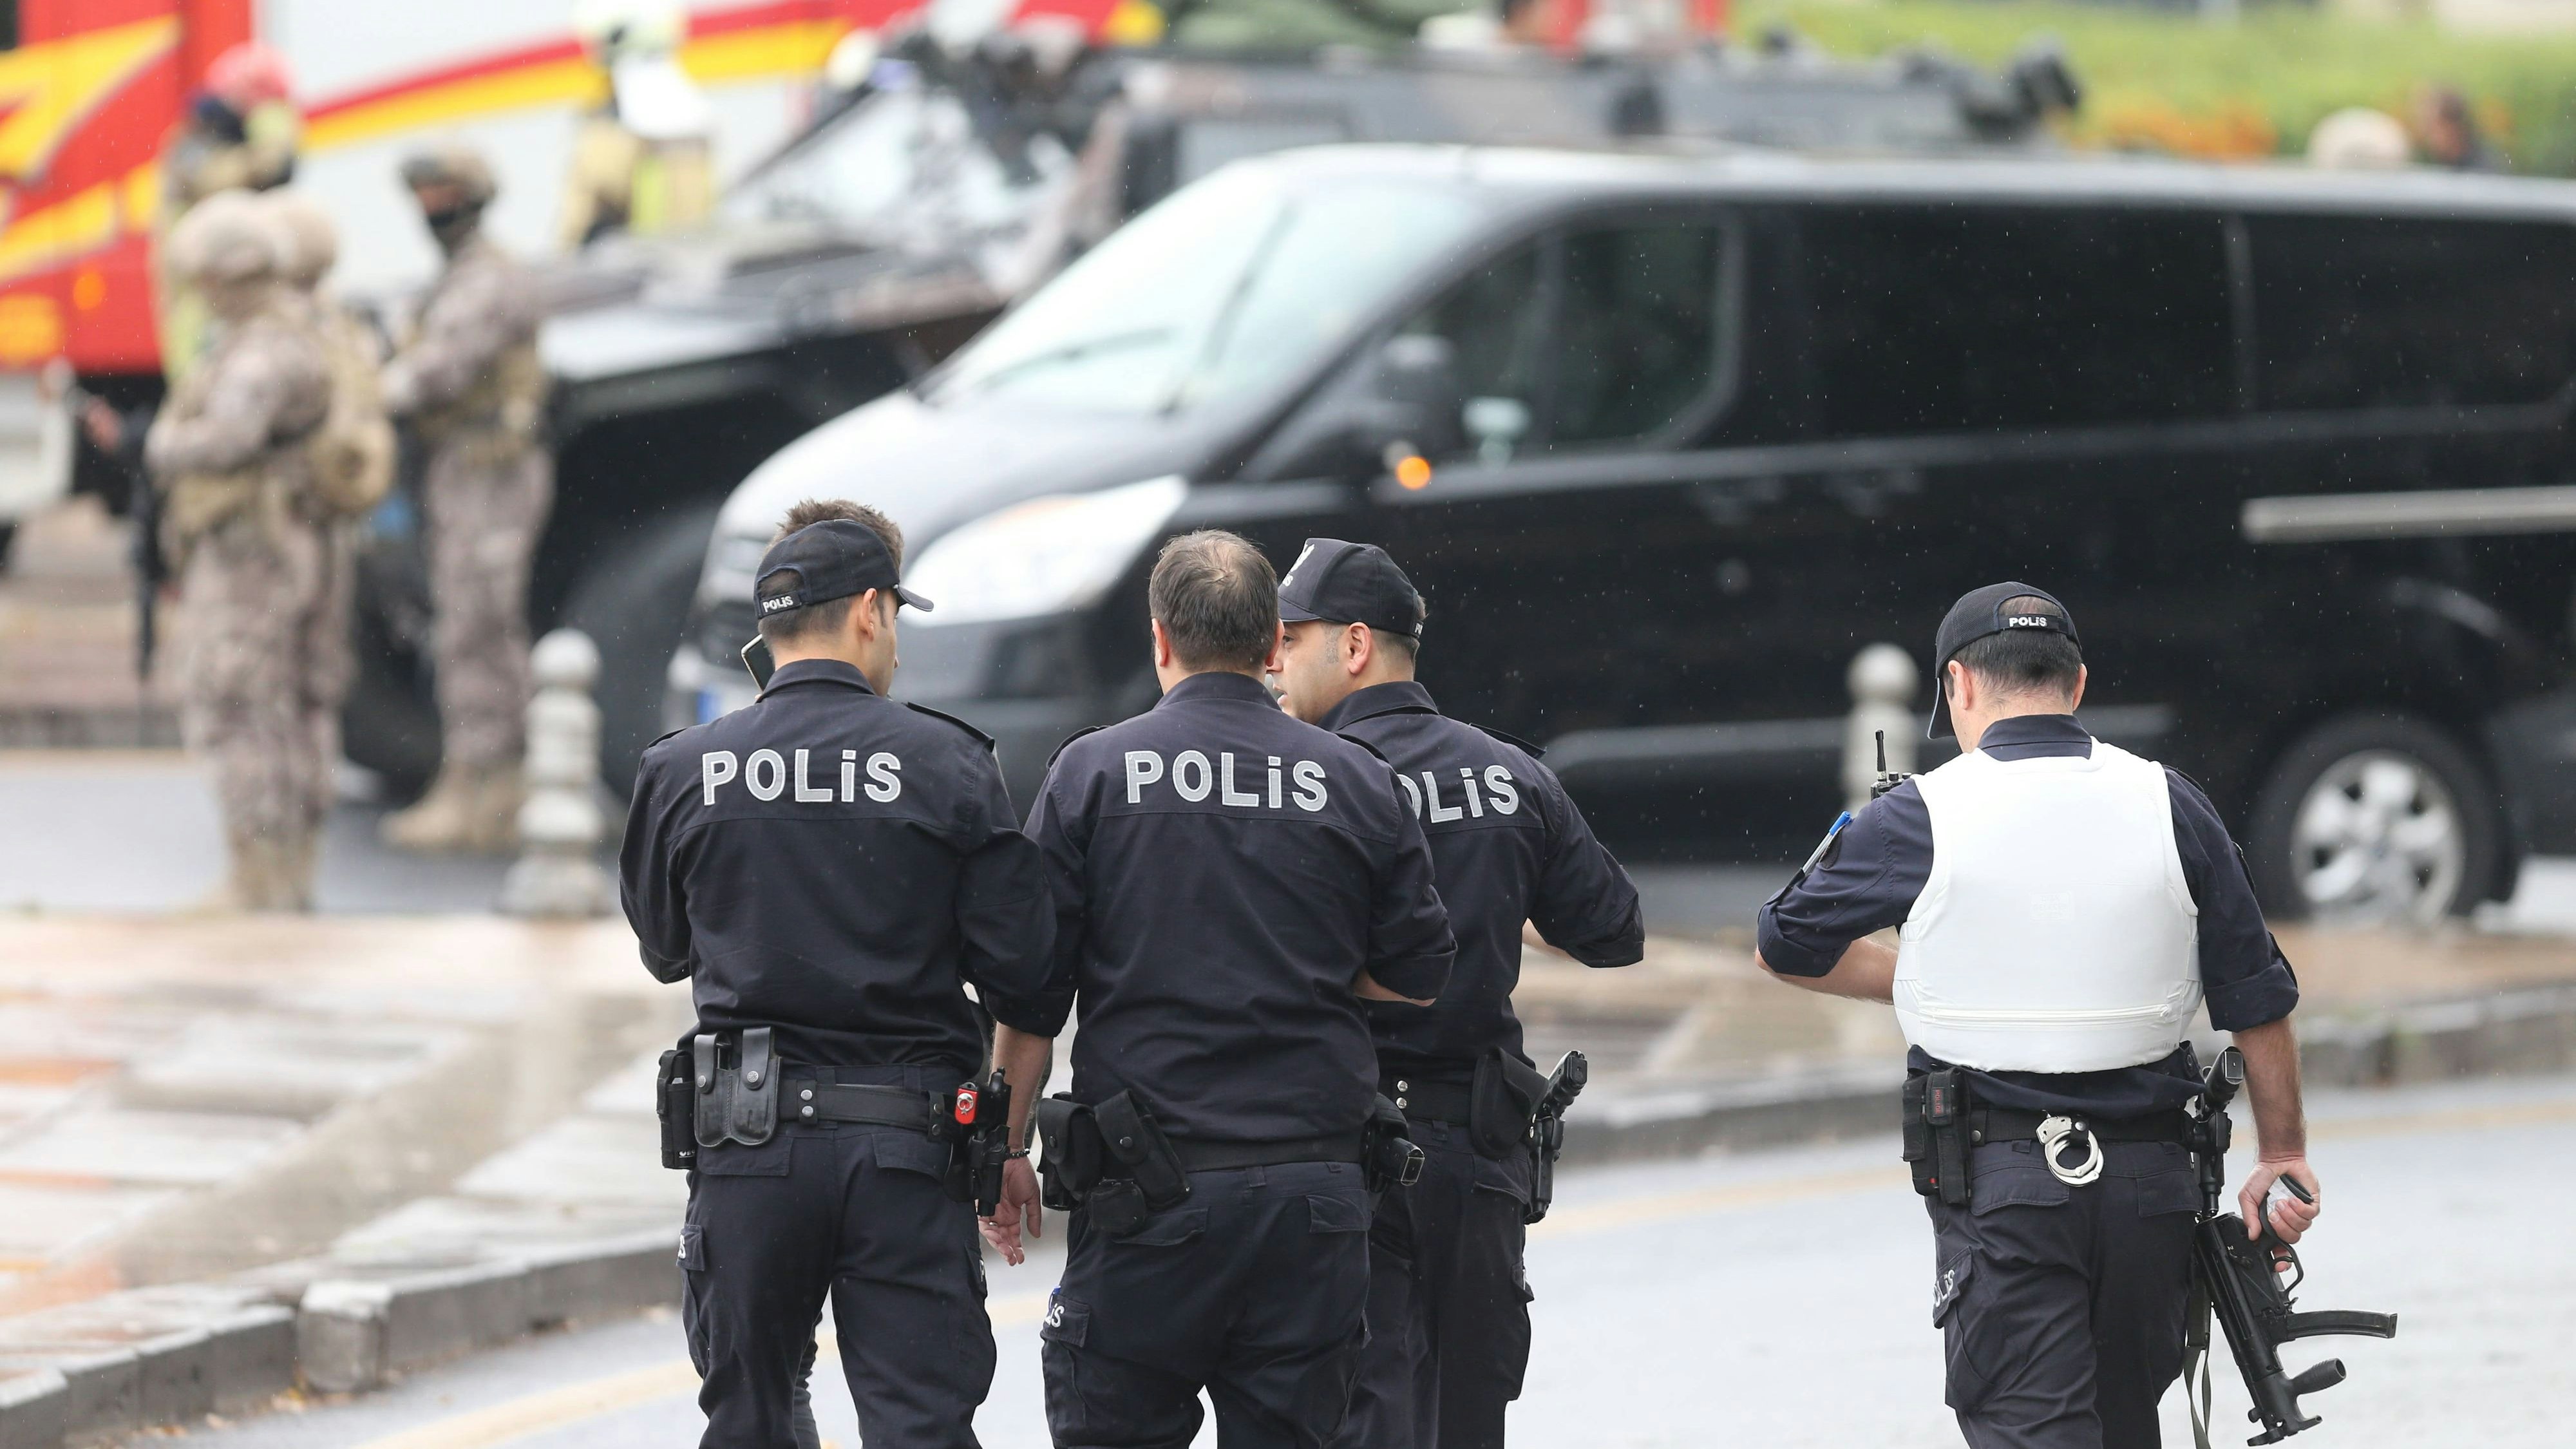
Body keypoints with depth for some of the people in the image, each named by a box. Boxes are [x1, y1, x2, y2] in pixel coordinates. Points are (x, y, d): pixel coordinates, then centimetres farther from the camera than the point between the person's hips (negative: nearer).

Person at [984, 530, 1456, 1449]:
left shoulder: (1090, 772, -1)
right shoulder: (1360, 786, 5)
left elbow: (1029, 991, -1)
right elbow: (1419, 978, 10)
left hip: (1150, 1194, -2)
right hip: (1314, 1193, 2)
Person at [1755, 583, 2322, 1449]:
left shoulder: (1921, 820, -6)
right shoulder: (2168, 807, 1)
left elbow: (1783, 946, 8)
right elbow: (2259, 1003, 5)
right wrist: (2284, 1157, 15)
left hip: (2001, 1183, -4)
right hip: (2150, 1181, 4)